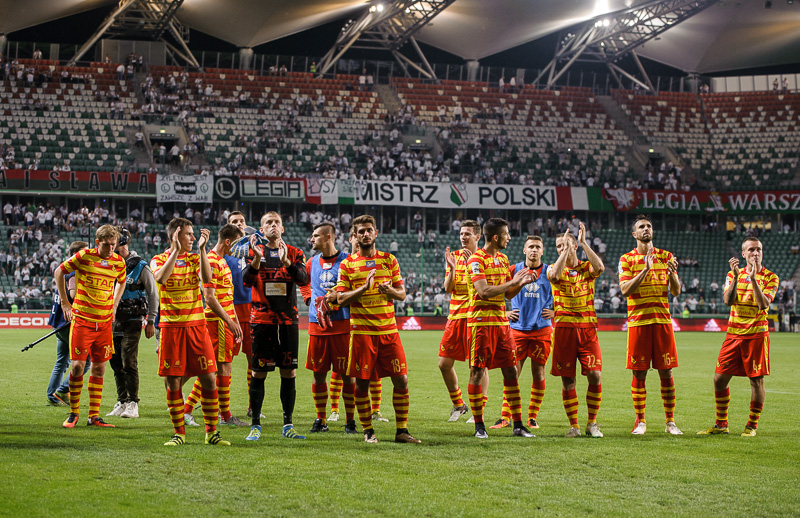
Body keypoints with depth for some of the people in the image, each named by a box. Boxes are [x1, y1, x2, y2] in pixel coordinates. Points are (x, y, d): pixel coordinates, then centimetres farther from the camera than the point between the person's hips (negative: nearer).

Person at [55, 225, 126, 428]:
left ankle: (94, 416, 11)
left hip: (105, 322, 4)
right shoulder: (84, 256, -9)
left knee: (99, 368, 4)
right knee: (78, 365, -7)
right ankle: (73, 413, 8)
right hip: (82, 319, -4)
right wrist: (65, 303, 3)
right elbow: (59, 272, 4)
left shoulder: (119, 262, 2)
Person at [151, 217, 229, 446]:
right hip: (171, 327, -2)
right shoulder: (159, 260, 3)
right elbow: (161, 278, -20)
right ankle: (179, 433, 10)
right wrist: (176, 251, -18)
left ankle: (211, 432, 6)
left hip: (197, 326, 2)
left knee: (209, 380, -2)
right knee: (172, 382, -1)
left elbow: (206, 278, -11)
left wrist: (202, 248, -13)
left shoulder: (195, 259, 10)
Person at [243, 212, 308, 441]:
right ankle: (255, 425, 5)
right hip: (262, 319, -2)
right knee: (259, 373, -1)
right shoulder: (254, 251, 6)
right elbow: (247, 281, -10)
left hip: (288, 320, 2)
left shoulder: (295, 253, 8)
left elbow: (303, 279, -9)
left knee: (289, 373, 3)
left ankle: (288, 425, 11)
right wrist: (256, 258, -25)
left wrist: (285, 261, -24)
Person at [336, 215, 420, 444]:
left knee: (401, 380, -2)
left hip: (388, 330, 2)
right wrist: (364, 287, -17)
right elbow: (341, 298, -1)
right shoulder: (347, 264, 4)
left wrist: (389, 290, -12)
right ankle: (368, 431, 11)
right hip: (362, 332, -2)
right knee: (361, 382, -1)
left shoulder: (389, 260, 11)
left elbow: (402, 293, 11)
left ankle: (402, 431, 5)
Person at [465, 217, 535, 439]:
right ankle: (479, 425, 4)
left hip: (501, 321, 7)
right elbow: (484, 291, -21)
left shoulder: (503, 259, 15)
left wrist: (521, 283, 0)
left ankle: (518, 424, 7)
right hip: (481, 321, -7)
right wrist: (512, 282, -17)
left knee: (511, 371, 4)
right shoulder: (476, 259, -10)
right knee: (477, 371, -3)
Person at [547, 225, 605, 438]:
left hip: (587, 327, 0)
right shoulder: (556, 268, 7)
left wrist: (583, 242, -13)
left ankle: (592, 424, 4)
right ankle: (573, 426, 8)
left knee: (594, 376, -8)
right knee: (567, 380, 0)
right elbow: (554, 275, -17)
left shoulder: (586, 267, 9)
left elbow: (600, 268, -14)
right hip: (564, 328, 0)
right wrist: (566, 250, -15)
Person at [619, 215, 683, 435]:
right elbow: (625, 289, -10)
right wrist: (645, 269, -19)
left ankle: (670, 422, 7)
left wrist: (672, 273, -13)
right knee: (639, 373, 1)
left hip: (662, 321, 2)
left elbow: (676, 291, 7)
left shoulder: (666, 256, 10)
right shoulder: (627, 259, 4)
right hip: (638, 322, -1)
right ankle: (640, 421, 10)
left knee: (666, 373, 1)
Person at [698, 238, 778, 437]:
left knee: (756, 380, -2)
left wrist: (753, 279, -21)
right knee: (720, 378, 2)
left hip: (756, 334, -3)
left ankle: (752, 425, 10)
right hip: (733, 334, 3)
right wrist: (736, 276, -15)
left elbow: (764, 304, -15)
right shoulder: (734, 275, 10)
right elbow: (728, 300, -5)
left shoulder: (770, 277, 0)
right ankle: (721, 424, 14)